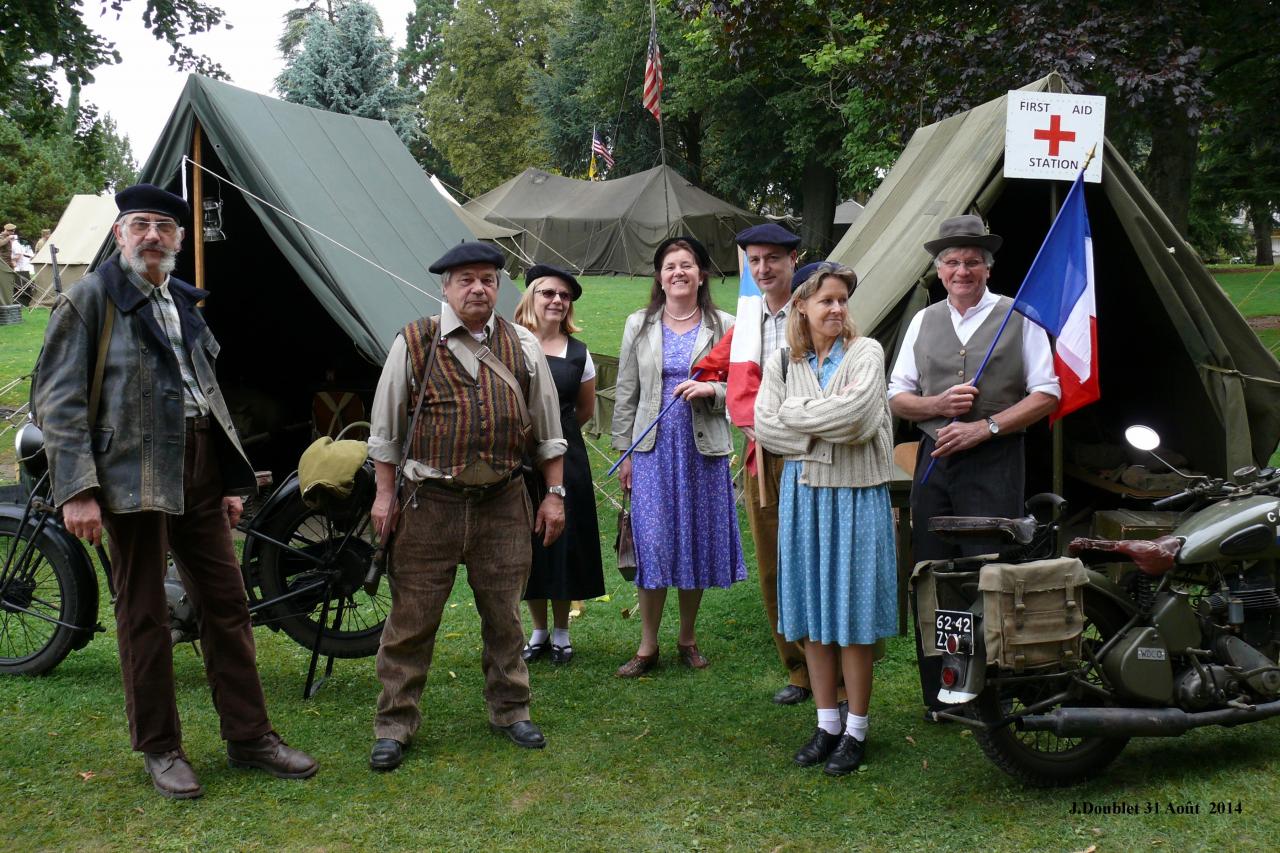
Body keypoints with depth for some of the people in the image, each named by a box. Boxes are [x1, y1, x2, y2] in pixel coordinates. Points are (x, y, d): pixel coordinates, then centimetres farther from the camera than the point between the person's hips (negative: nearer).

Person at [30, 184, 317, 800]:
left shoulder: (184, 303, 16)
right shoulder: (90, 298, -3)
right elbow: (57, 401, -8)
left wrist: (233, 481, 15)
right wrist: (77, 490, -16)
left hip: (198, 470, 6)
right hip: (134, 472, -6)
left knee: (226, 602, 8)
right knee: (144, 615, 3)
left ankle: (248, 736, 18)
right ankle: (160, 749, 16)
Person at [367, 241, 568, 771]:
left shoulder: (523, 347, 5)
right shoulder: (414, 344, -2)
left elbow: (547, 428, 11)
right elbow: (386, 426, 3)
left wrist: (554, 493, 9)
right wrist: (385, 493, 2)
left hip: (504, 503, 2)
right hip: (429, 503, -2)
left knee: (504, 614, 12)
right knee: (412, 617, 2)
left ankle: (510, 711, 28)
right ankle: (394, 724, 15)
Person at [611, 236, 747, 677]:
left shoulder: (723, 326, 3)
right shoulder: (639, 325, 7)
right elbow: (626, 392, 8)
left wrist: (711, 389, -15)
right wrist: (624, 451, 5)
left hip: (704, 448, 0)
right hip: (653, 448, 0)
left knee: (698, 540, 6)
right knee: (652, 544, -3)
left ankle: (687, 637, 24)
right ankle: (647, 646, 9)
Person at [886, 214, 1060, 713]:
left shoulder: (1018, 318, 3)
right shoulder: (923, 322, 14)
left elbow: (1046, 394, 0)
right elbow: (897, 397, 15)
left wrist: (984, 427, -11)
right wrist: (938, 404, -6)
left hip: (994, 465, -4)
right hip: (933, 462, 4)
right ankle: (938, 698, 15)